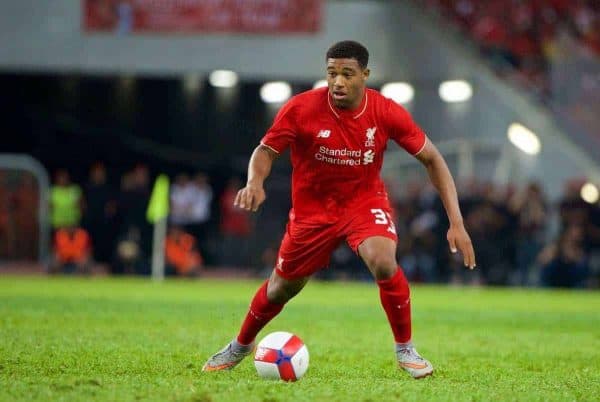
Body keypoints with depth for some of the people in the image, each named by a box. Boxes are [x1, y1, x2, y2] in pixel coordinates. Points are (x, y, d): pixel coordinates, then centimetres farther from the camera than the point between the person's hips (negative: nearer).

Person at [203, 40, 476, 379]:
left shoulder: (386, 113, -20)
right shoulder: (301, 109, -22)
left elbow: (432, 159, -11)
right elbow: (266, 150, -10)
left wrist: (456, 223, -17)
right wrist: (255, 180, -35)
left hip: (365, 200, -1)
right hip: (312, 207, 1)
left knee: (384, 263, -29)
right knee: (283, 286, 13)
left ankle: (406, 350, -8)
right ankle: (241, 346, 43)